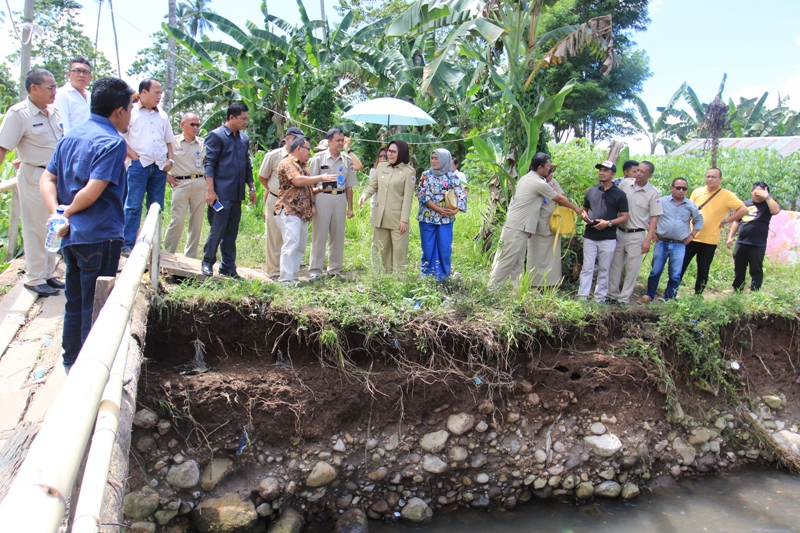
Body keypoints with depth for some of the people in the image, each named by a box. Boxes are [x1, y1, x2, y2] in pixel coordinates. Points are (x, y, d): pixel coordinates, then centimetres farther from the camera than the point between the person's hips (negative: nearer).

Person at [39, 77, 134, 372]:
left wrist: (57, 212, -4)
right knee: (96, 307, 2)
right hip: (99, 236, -8)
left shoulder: (72, 135, 12)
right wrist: (68, 212, -6)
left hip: (72, 236, 8)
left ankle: (72, 362, 30)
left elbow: (47, 179, 9)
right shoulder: (112, 141, -14)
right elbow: (93, 191, -22)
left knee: (75, 302, 18)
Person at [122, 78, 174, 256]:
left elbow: (169, 141, 21)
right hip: (139, 165, -5)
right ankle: (128, 245, 1)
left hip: (160, 167, 5)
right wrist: (135, 157, -11)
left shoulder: (162, 115, 15)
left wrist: (170, 160, 6)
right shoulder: (131, 112, 0)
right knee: (133, 206, -4)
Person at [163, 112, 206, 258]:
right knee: (177, 220, -8)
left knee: (197, 222, 5)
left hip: (200, 184, 3)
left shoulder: (203, 143, 9)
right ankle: (168, 254, 3)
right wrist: (165, 175, 1)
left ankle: (190, 257, 15)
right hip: (181, 184, -3)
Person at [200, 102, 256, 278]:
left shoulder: (244, 138, 14)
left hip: (237, 194, 6)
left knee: (232, 232, 10)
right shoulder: (216, 136, -4)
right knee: (217, 229, -4)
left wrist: (251, 188, 16)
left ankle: (228, 267, 17)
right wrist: (210, 190, -16)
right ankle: (207, 262, 12)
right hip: (221, 193, -6)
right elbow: (209, 164, -9)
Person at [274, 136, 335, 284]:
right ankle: (286, 280, -14)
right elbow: (298, 181, -22)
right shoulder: (287, 163, -6)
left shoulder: (303, 165, 24)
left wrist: (312, 205, 13)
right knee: (291, 244, -15)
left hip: (303, 213, 10)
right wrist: (321, 177, -15)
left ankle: (293, 276, 14)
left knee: (300, 246, 8)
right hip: (289, 211, -10)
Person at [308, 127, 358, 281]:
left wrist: (350, 207, 9)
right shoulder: (319, 158, -2)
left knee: (338, 236, 9)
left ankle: (335, 269, 21)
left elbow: (349, 186, 11)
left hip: (340, 199, 4)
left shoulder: (347, 160, 8)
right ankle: (315, 270, 6)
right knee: (319, 235, 0)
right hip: (322, 197, -3)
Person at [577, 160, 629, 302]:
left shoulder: (619, 194, 0)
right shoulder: (591, 191, 10)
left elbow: (624, 217, -1)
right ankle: (582, 296, 3)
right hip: (590, 237, 2)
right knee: (587, 268, 2)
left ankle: (600, 298, 13)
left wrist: (608, 223, -16)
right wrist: (584, 215, -3)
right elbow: (584, 209, 21)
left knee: (604, 270, 6)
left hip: (608, 239, -2)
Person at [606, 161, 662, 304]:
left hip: (637, 235, -3)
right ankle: (613, 295, 21)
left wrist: (648, 239, -11)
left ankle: (624, 299, 12)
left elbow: (654, 217, -5)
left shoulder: (653, 193, -7)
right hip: (619, 232, 3)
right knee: (615, 266, 9)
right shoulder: (625, 183, 1)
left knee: (632, 268, 3)